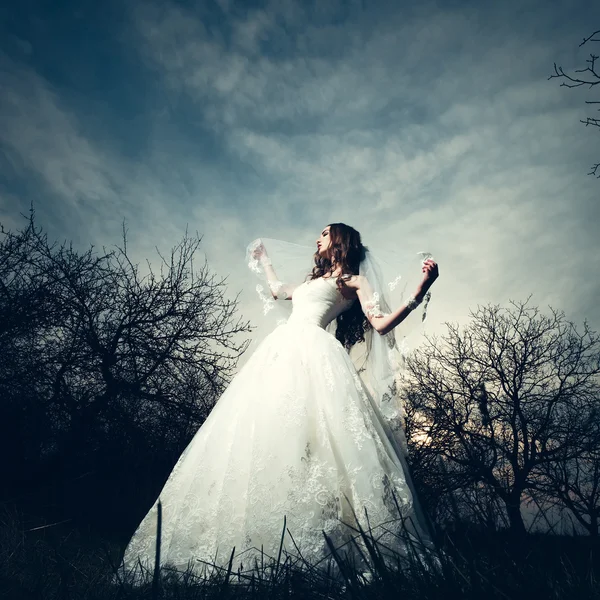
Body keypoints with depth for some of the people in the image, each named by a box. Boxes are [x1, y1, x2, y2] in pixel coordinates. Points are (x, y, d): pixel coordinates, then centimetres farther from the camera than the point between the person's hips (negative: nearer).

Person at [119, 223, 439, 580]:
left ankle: (319, 543, -25)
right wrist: (264, 260, 68)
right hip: (280, 355, 8)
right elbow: (278, 290, 54)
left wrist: (422, 291, -7)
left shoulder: (355, 280, 14)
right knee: (262, 432, -6)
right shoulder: (313, 280, 36)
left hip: (313, 354, -7)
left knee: (311, 432, -27)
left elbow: (381, 325, 2)